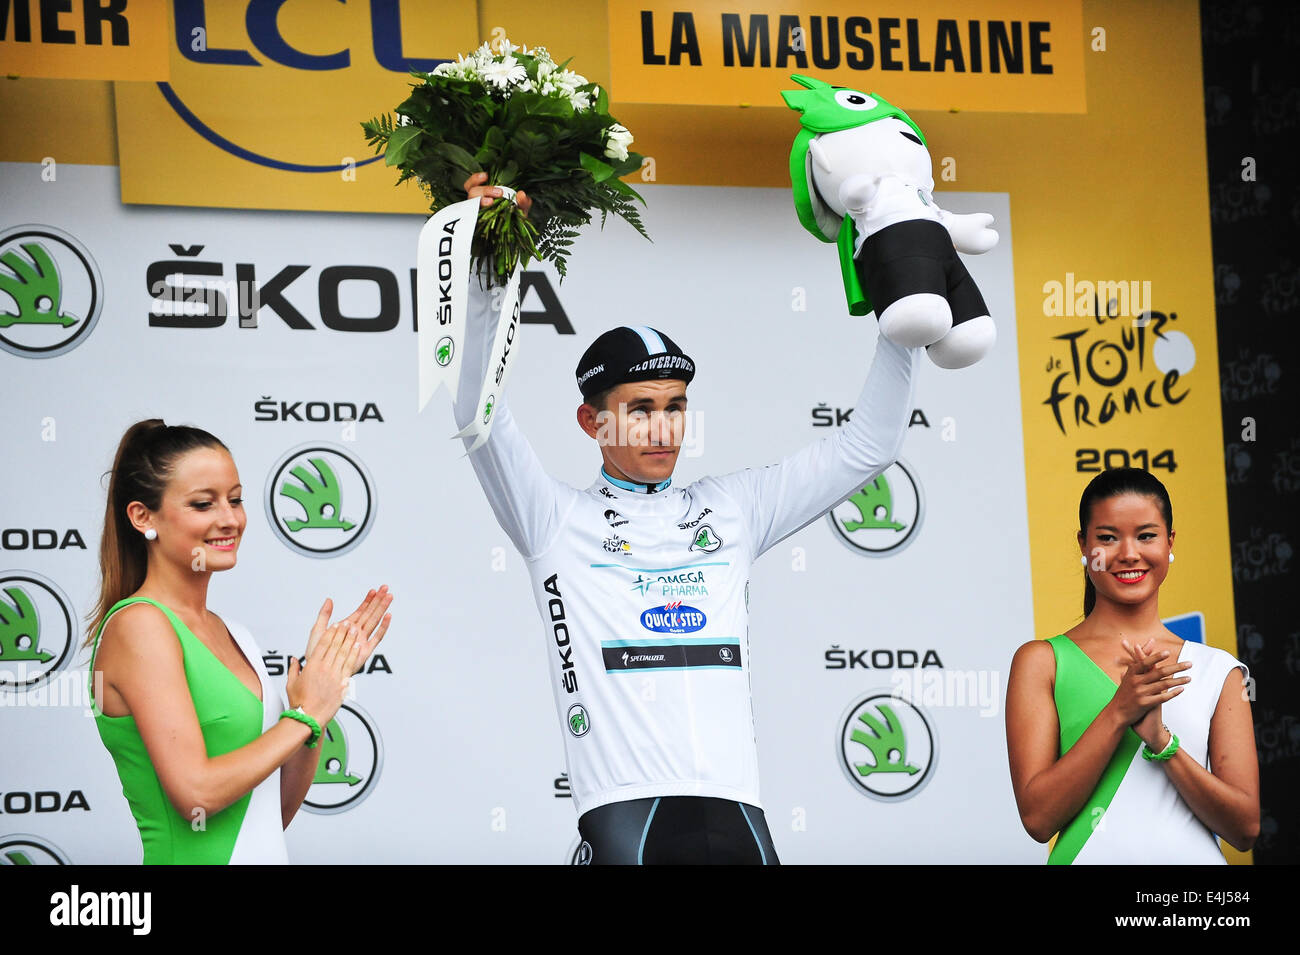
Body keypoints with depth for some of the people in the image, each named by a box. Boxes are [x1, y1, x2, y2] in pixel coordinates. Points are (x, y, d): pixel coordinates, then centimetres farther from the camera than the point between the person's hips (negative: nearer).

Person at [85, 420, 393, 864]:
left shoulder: (230, 632, 10)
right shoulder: (138, 625, -11)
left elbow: (276, 813, 9)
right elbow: (195, 793, -19)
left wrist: (328, 675, 2)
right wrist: (305, 716, -9)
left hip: (266, 856, 7)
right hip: (195, 859, -7)